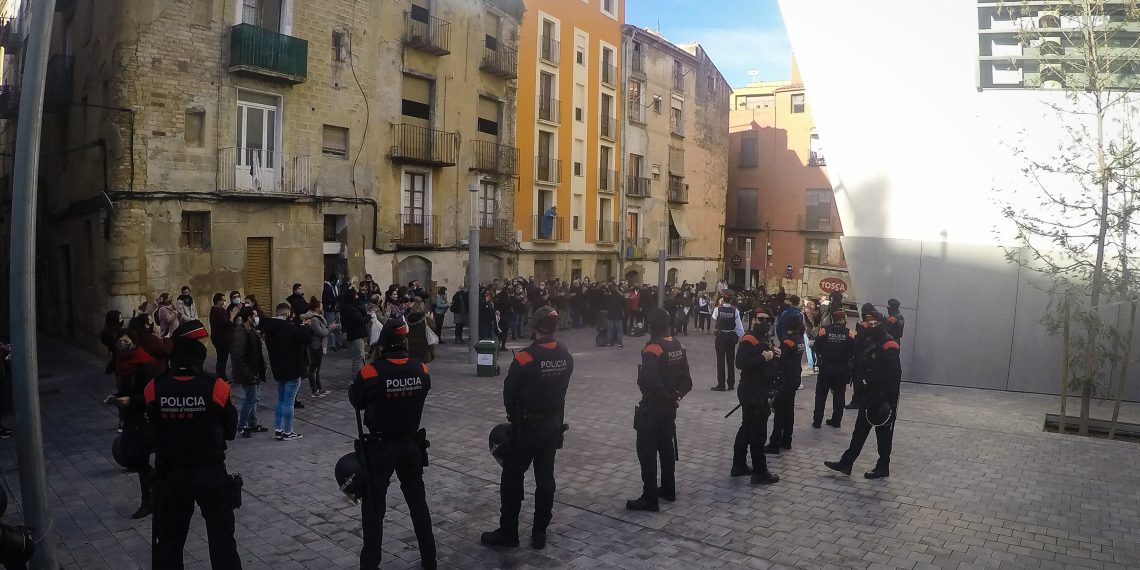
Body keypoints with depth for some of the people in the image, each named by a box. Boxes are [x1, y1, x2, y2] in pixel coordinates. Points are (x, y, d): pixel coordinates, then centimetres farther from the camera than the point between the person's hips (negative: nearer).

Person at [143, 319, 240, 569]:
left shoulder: (154, 388, -13)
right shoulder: (216, 387, -18)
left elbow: (153, 429, 0)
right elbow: (230, 431, -6)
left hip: (169, 475, 2)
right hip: (211, 474, -2)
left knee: (168, 542, 18)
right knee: (222, 538, 13)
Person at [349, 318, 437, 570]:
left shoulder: (370, 373, -20)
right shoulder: (422, 370, -10)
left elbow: (356, 401, -3)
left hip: (379, 447, -3)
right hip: (411, 445, 3)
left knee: (374, 507, 13)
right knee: (418, 503, 17)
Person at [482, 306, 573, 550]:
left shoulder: (526, 357, -20)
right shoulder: (565, 355, -2)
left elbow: (509, 392, -12)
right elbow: (562, 388, 6)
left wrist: (513, 415, 6)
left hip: (527, 425, -6)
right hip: (553, 423, 6)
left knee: (512, 477, 7)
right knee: (545, 478, 11)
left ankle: (508, 532, 15)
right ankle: (540, 534, 18)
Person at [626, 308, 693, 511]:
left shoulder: (652, 349, -22)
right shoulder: (677, 346, 5)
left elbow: (650, 383, -28)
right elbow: (686, 379, 8)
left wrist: (668, 398, -14)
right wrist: (676, 395, 1)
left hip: (652, 408, -8)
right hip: (670, 407, 8)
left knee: (647, 452, -1)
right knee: (667, 447, 19)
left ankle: (649, 498, 2)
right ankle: (668, 490, 30)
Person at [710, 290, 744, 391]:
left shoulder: (717, 309, -11)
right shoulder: (735, 310, -9)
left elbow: (714, 318, 8)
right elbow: (739, 326, -7)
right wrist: (742, 337, 3)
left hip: (720, 336, -2)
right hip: (731, 336, 2)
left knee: (720, 360, 2)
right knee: (731, 360, 11)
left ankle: (721, 385, 3)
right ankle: (731, 384, 18)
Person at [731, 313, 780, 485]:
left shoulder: (764, 340, 16)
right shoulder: (748, 340, -16)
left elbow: (770, 366, 23)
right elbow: (741, 363, -29)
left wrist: (776, 355, 2)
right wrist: (763, 358, -27)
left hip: (760, 393, 11)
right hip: (752, 393, -11)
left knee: (747, 429, 17)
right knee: (758, 433, -5)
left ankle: (739, 466, 27)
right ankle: (760, 473, 3)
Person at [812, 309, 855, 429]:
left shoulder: (824, 331, -12)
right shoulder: (850, 333, -9)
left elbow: (816, 348, -6)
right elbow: (853, 352, -5)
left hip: (826, 368, -1)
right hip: (843, 369, 1)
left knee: (821, 395, 10)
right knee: (839, 395, 16)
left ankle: (817, 421, 11)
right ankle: (836, 421, 20)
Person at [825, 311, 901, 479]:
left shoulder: (888, 345, -18)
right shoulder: (871, 341, 11)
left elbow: (895, 374, -22)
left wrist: (888, 398, -24)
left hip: (885, 396, -9)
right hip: (871, 393, 9)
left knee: (883, 432, 4)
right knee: (860, 428, 10)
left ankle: (883, 468, 17)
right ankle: (846, 463, 15)